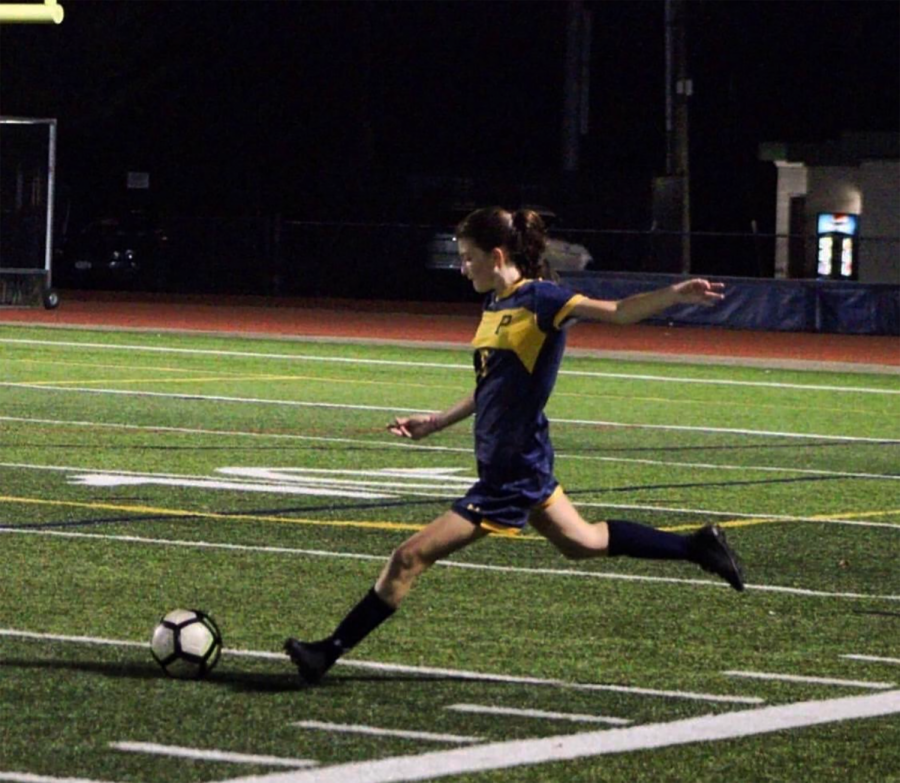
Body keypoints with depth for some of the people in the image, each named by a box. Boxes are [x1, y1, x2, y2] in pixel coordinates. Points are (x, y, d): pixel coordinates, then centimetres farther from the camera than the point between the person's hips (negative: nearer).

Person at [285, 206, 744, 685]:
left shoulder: (539, 299, -15)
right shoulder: (495, 304, 11)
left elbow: (617, 312, -24)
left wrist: (675, 295, -40)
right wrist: (433, 424, 23)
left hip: (511, 474, -10)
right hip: (523, 463, 10)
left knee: (410, 558, -8)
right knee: (582, 542, 26)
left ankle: (328, 654, -1)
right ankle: (698, 547, 35)